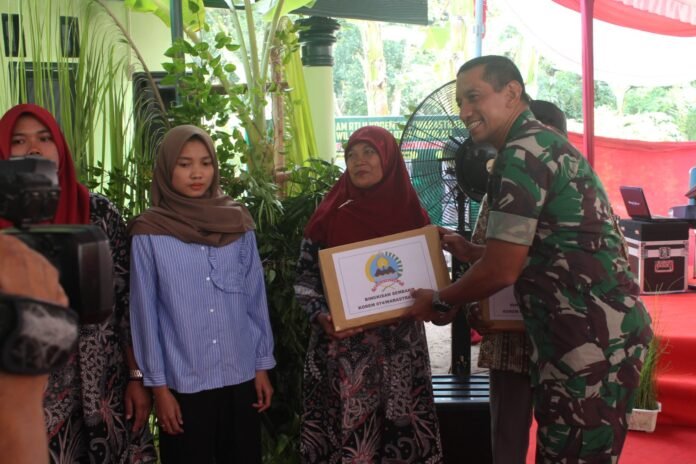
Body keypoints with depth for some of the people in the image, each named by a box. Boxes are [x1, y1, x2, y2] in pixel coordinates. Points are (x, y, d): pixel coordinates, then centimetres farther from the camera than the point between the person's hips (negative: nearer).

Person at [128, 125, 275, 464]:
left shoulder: (238, 222, 2)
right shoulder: (149, 232, -6)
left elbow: (255, 298, 6)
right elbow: (145, 312, -3)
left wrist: (263, 364, 6)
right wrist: (157, 385, -4)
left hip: (241, 375, 3)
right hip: (183, 381, -2)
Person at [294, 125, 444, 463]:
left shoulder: (412, 214, 3)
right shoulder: (330, 215, -2)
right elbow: (305, 278, 1)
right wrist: (321, 316, -16)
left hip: (400, 349, 2)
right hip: (343, 351, -1)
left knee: (402, 429, 6)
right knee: (346, 432, 3)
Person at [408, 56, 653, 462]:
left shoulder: (522, 153, -14)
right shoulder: (544, 143, 18)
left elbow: (501, 271, -15)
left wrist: (438, 302, 1)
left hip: (591, 337, -10)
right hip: (601, 329, 10)